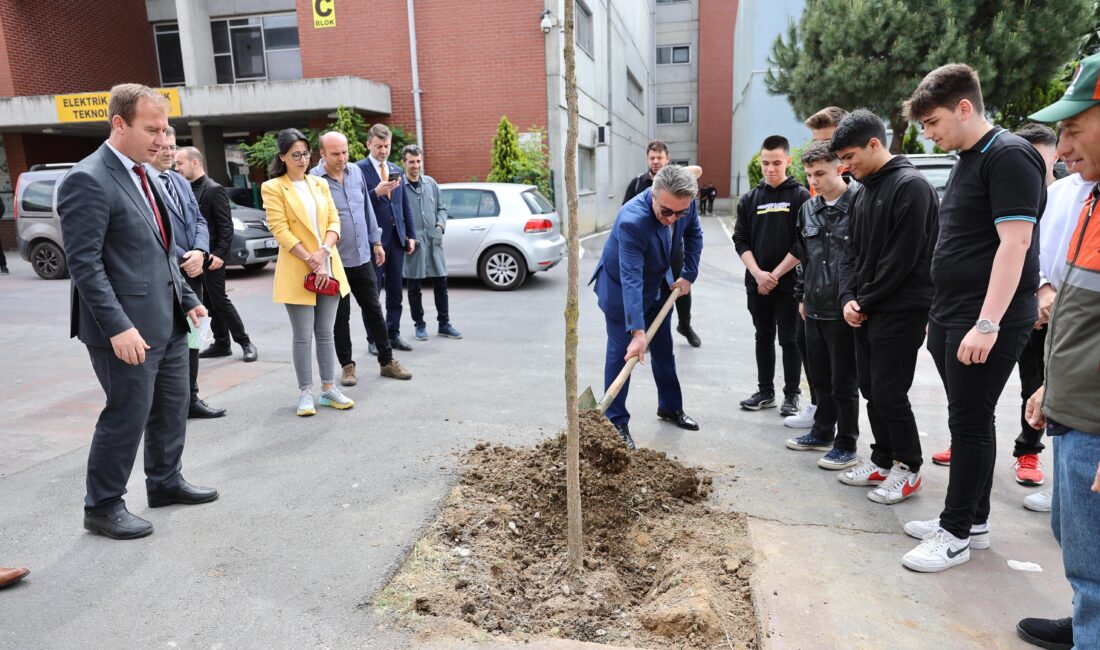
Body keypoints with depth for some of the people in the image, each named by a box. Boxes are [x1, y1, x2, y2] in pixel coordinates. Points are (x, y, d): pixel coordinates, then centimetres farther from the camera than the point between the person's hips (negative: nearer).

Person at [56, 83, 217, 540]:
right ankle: (102, 506, 22)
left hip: (167, 322, 9)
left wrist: (187, 298, 15)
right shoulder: (88, 180, -14)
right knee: (127, 416, 3)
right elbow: (84, 263, -19)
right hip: (128, 328, -8)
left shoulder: (143, 176, 13)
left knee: (172, 408, 17)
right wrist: (117, 327, -23)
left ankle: (165, 482, 35)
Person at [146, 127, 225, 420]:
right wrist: (183, 260, -14)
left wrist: (200, 252, -8)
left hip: (192, 273, 8)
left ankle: (191, 399, 24)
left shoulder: (181, 181, 16)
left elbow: (198, 221, 11)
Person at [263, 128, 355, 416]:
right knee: (303, 336, 1)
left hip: (329, 267, 4)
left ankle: (329, 388, 18)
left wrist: (323, 252, -12)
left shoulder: (320, 184, 12)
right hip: (297, 271, -4)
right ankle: (306, 393, 11)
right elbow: (281, 230, -10)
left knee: (325, 333, 10)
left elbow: (334, 221, 5)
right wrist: (311, 261, -16)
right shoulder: (273, 188, -2)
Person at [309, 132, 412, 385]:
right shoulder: (314, 179, -11)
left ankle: (387, 361, 21)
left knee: (374, 309, 11)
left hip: (362, 257, 5)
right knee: (341, 316, 7)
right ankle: (347, 365, 22)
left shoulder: (356, 171, 5)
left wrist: (376, 242, 13)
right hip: (335, 261, -5)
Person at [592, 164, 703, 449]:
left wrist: (689, 275, -3)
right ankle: (617, 423, 6)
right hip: (620, 289, -6)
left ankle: (670, 407, 34)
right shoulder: (631, 221, -39)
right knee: (621, 354, -5)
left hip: (659, 285, 6)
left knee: (664, 350, 17)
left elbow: (694, 234, 4)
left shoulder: (685, 202, -19)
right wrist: (637, 332, -46)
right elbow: (631, 279, -43)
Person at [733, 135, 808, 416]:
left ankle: (792, 394, 16)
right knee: (763, 337, 12)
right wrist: (758, 273, -10)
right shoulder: (750, 199, 7)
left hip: (789, 282, -3)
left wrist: (776, 274, -12)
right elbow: (741, 240, 3)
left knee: (790, 339, 4)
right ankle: (765, 391, 23)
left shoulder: (801, 196, -3)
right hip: (757, 282, 4)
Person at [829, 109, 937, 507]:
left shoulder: (910, 186, -13)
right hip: (865, 312, 8)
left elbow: (903, 258, -19)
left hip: (900, 313, -8)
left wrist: (865, 301, -12)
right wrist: (848, 298, -2)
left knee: (889, 393, -3)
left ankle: (908, 468, 16)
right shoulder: (864, 193, 14)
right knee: (870, 390, 13)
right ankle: (882, 461, 27)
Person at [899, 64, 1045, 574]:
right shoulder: (967, 161, 16)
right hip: (951, 318, 9)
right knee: (968, 419, 14)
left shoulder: (1009, 156, -12)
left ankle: (956, 533, 10)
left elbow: (1015, 243, -20)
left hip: (987, 322, -9)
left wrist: (987, 324, -24)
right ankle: (974, 519, 26)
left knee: (970, 421, -1)